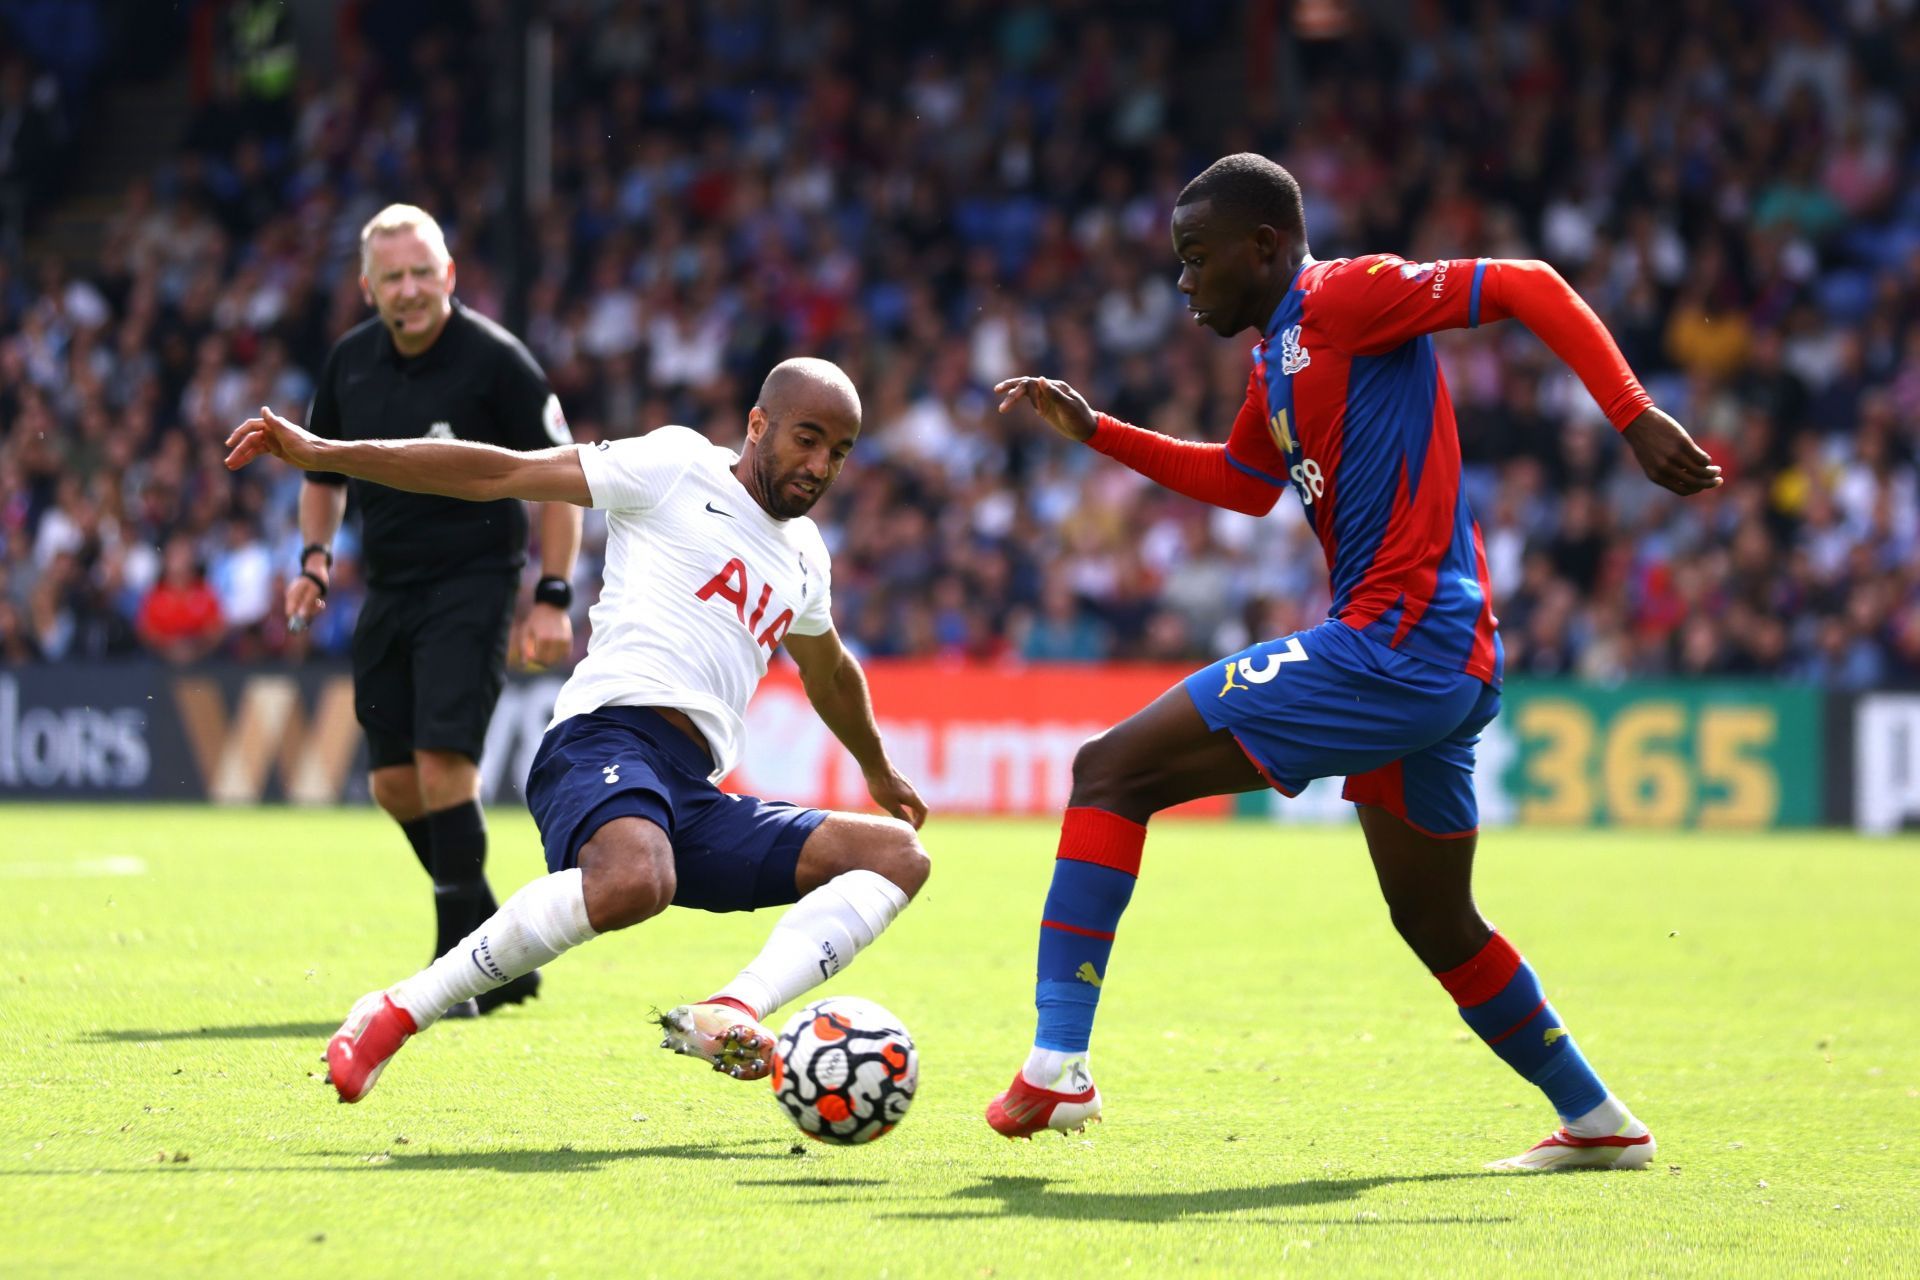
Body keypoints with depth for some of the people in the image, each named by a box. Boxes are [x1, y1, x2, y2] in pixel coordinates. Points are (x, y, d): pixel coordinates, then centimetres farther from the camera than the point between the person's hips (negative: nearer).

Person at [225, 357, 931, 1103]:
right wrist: (324, 455, -1)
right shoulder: (679, 467, 7)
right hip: (611, 738, -8)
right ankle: (397, 1013, -24)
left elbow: (830, 676, 48)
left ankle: (734, 1015, -29)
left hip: (692, 798, 8)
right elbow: (500, 473, 4)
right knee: (633, 884, -40)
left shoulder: (802, 555, 27)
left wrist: (879, 771, 63)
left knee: (897, 853, -7)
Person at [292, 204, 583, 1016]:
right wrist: (316, 558, 3)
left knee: (442, 759, -18)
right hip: (388, 589, 6)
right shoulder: (350, 362, 4)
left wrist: (553, 598, -12)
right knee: (394, 783, 7)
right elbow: (324, 473, 20)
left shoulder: (495, 360, -12)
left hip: (472, 583, -6)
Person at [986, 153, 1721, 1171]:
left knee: (1111, 772, -11)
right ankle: (1597, 1122, 32)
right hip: (1441, 669, 10)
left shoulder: (1342, 299, -8)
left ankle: (1057, 1066, -17)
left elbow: (1526, 288, -13)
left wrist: (1635, 417, -21)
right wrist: (1094, 432, 31)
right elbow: (1242, 482, 37)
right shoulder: (1278, 357, 20)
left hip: (1394, 648, -10)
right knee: (1437, 927, 23)